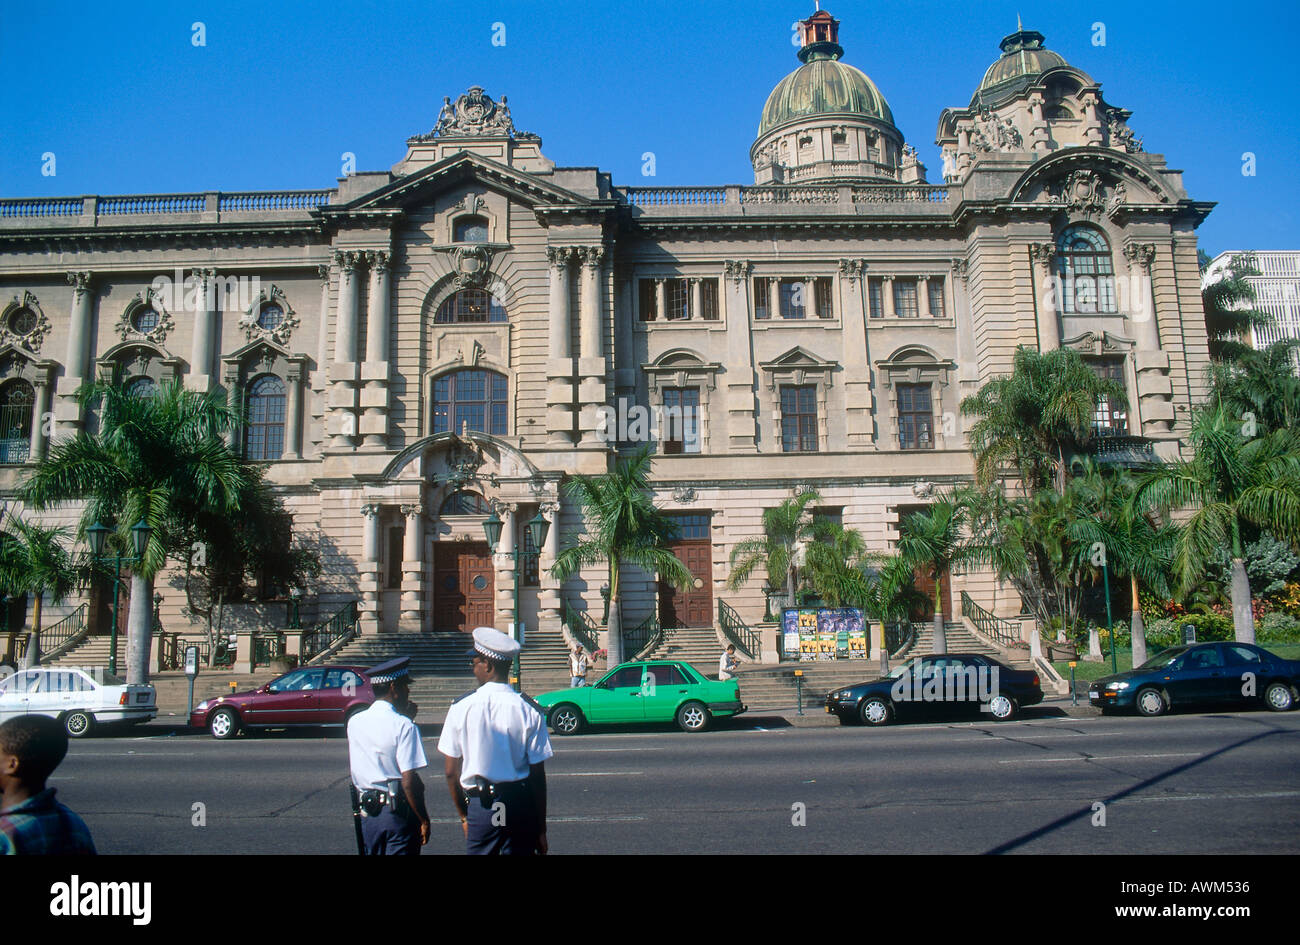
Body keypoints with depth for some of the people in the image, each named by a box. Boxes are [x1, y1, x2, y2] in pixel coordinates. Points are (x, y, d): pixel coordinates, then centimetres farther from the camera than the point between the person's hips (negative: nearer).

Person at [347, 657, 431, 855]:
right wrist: (424, 820, -10)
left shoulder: (354, 722, 3)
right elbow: (409, 781, -21)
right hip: (399, 814, -6)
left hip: (367, 813, 6)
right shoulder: (404, 726, -16)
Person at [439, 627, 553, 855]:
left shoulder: (461, 708, -5)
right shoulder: (529, 710, -6)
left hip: (480, 809, 0)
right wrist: (541, 828, 6)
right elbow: (538, 775, -3)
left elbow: (451, 773, 0)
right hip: (521, 807, 0)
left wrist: (464, 816, 14)